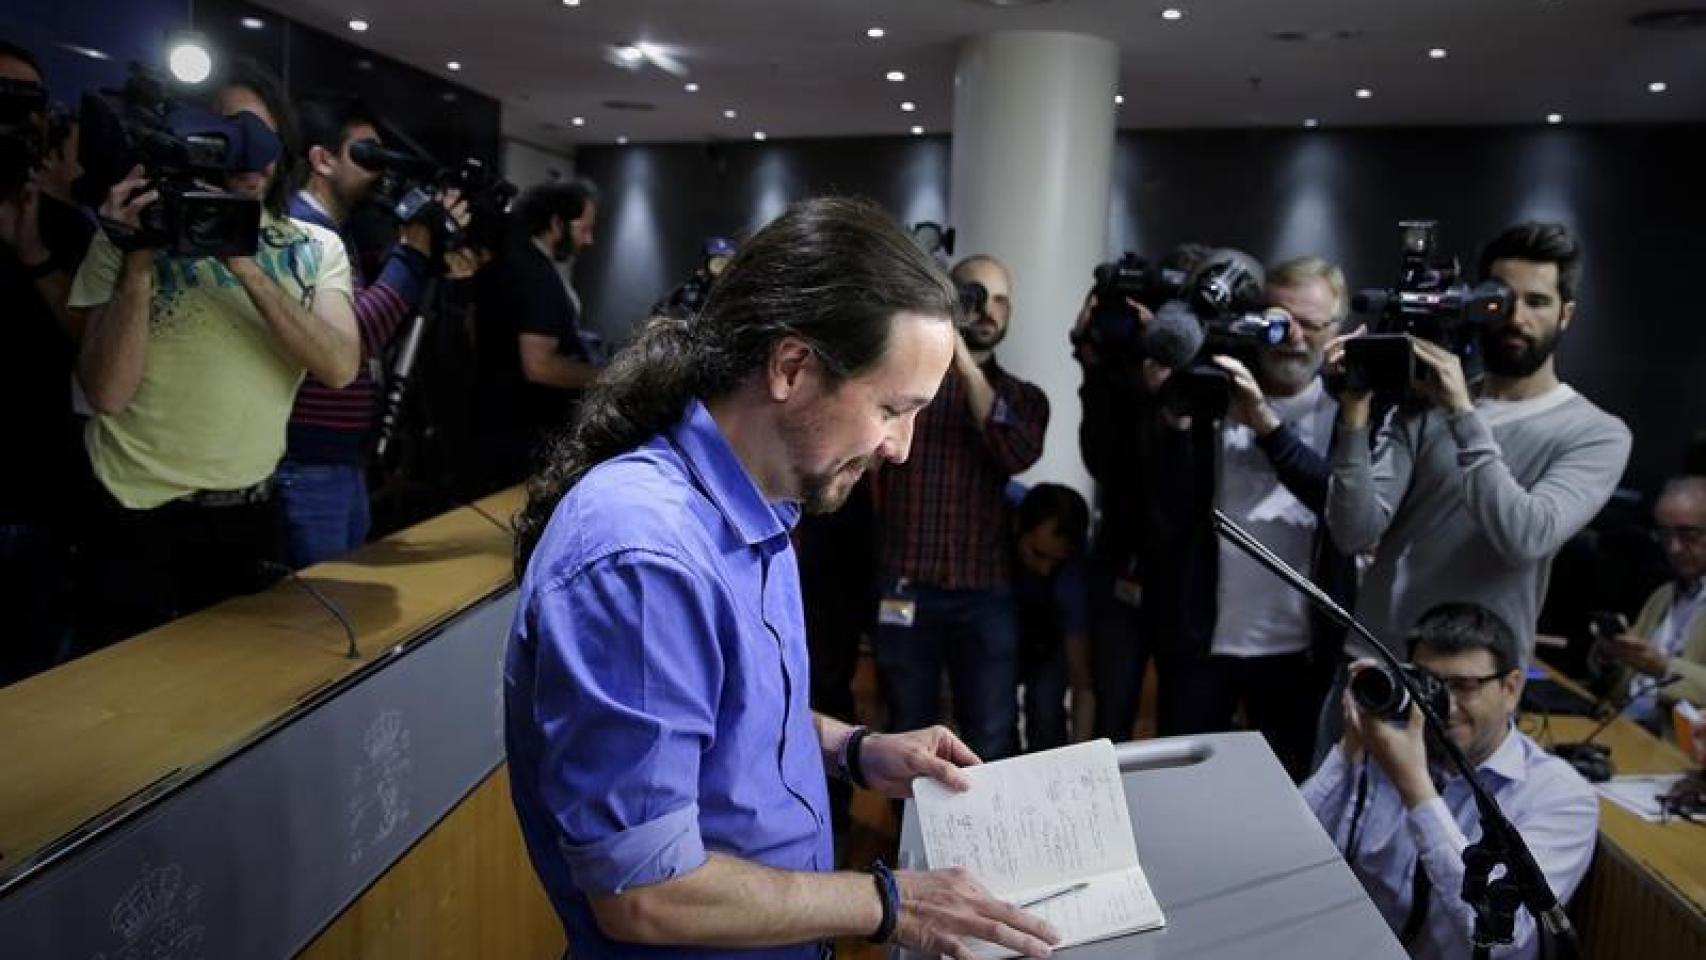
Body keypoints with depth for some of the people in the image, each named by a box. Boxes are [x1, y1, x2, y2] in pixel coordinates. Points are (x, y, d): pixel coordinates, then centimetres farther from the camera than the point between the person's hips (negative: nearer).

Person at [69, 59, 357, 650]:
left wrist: (247, 267, -24)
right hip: (137, 517, -2)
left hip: (252, 514, 2)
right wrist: (138, 264, -23)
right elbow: (107, 394, -14)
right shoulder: (131, 237, -5)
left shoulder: (316, 248, 1)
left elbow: (340, 368, -16)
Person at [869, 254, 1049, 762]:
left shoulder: (1023, 397, 11)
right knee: (909, 741, 11)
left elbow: (1019, 454, -10)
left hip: (985, 594, 1)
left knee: (991, 748, 5)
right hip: (904, 589, -1)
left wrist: (966, 364, -16)